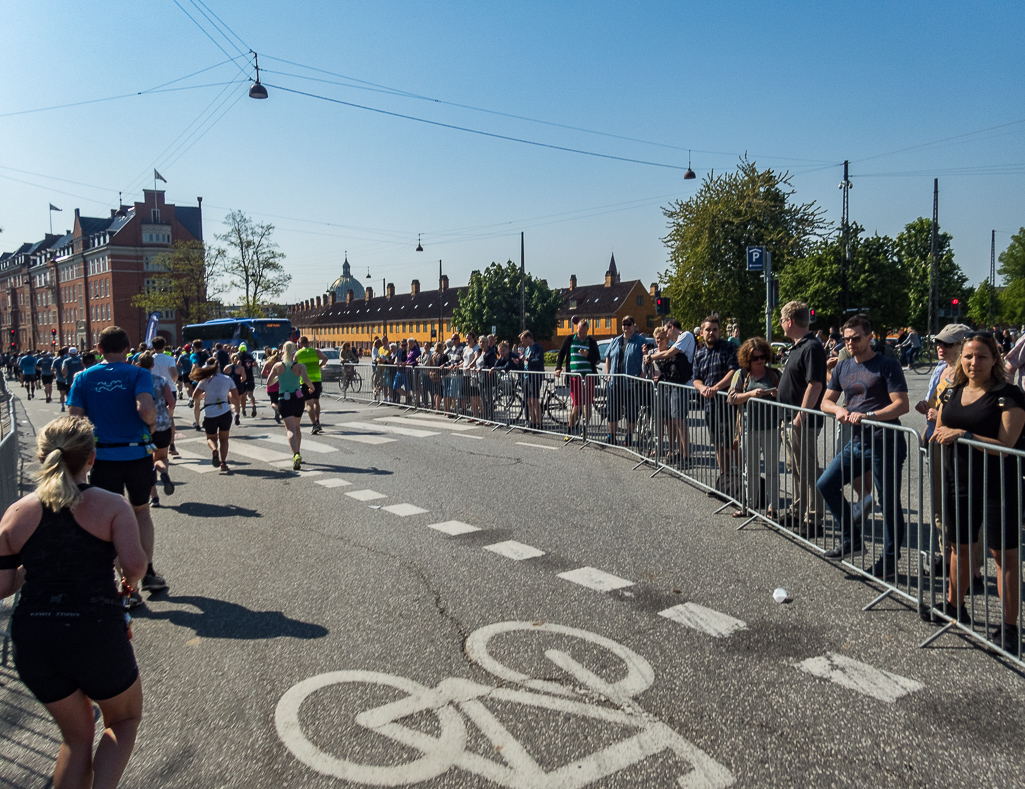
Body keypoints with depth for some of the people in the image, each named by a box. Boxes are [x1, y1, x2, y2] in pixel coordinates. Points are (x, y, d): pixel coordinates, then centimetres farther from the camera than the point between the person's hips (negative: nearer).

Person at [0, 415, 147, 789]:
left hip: (32, 642, 4)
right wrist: (131, 580, 2)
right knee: (125, 719, 24)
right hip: (96, 636, -4)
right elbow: (135, 563, -20)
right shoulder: (112, 506, -8)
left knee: (76, 736, 25)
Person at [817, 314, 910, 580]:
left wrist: (867, 415, -25)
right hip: (856, 443, 7)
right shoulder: (843, 367, 12)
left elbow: (902, 405, -14)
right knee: (825, 484, 3)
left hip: (885, 444, -7)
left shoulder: (887, 366, -7)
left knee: (889, 503, 1)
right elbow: (826, 401, 16)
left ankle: (890, 560, 13)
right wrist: (839, 409, -7)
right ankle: (851, 538, 18)